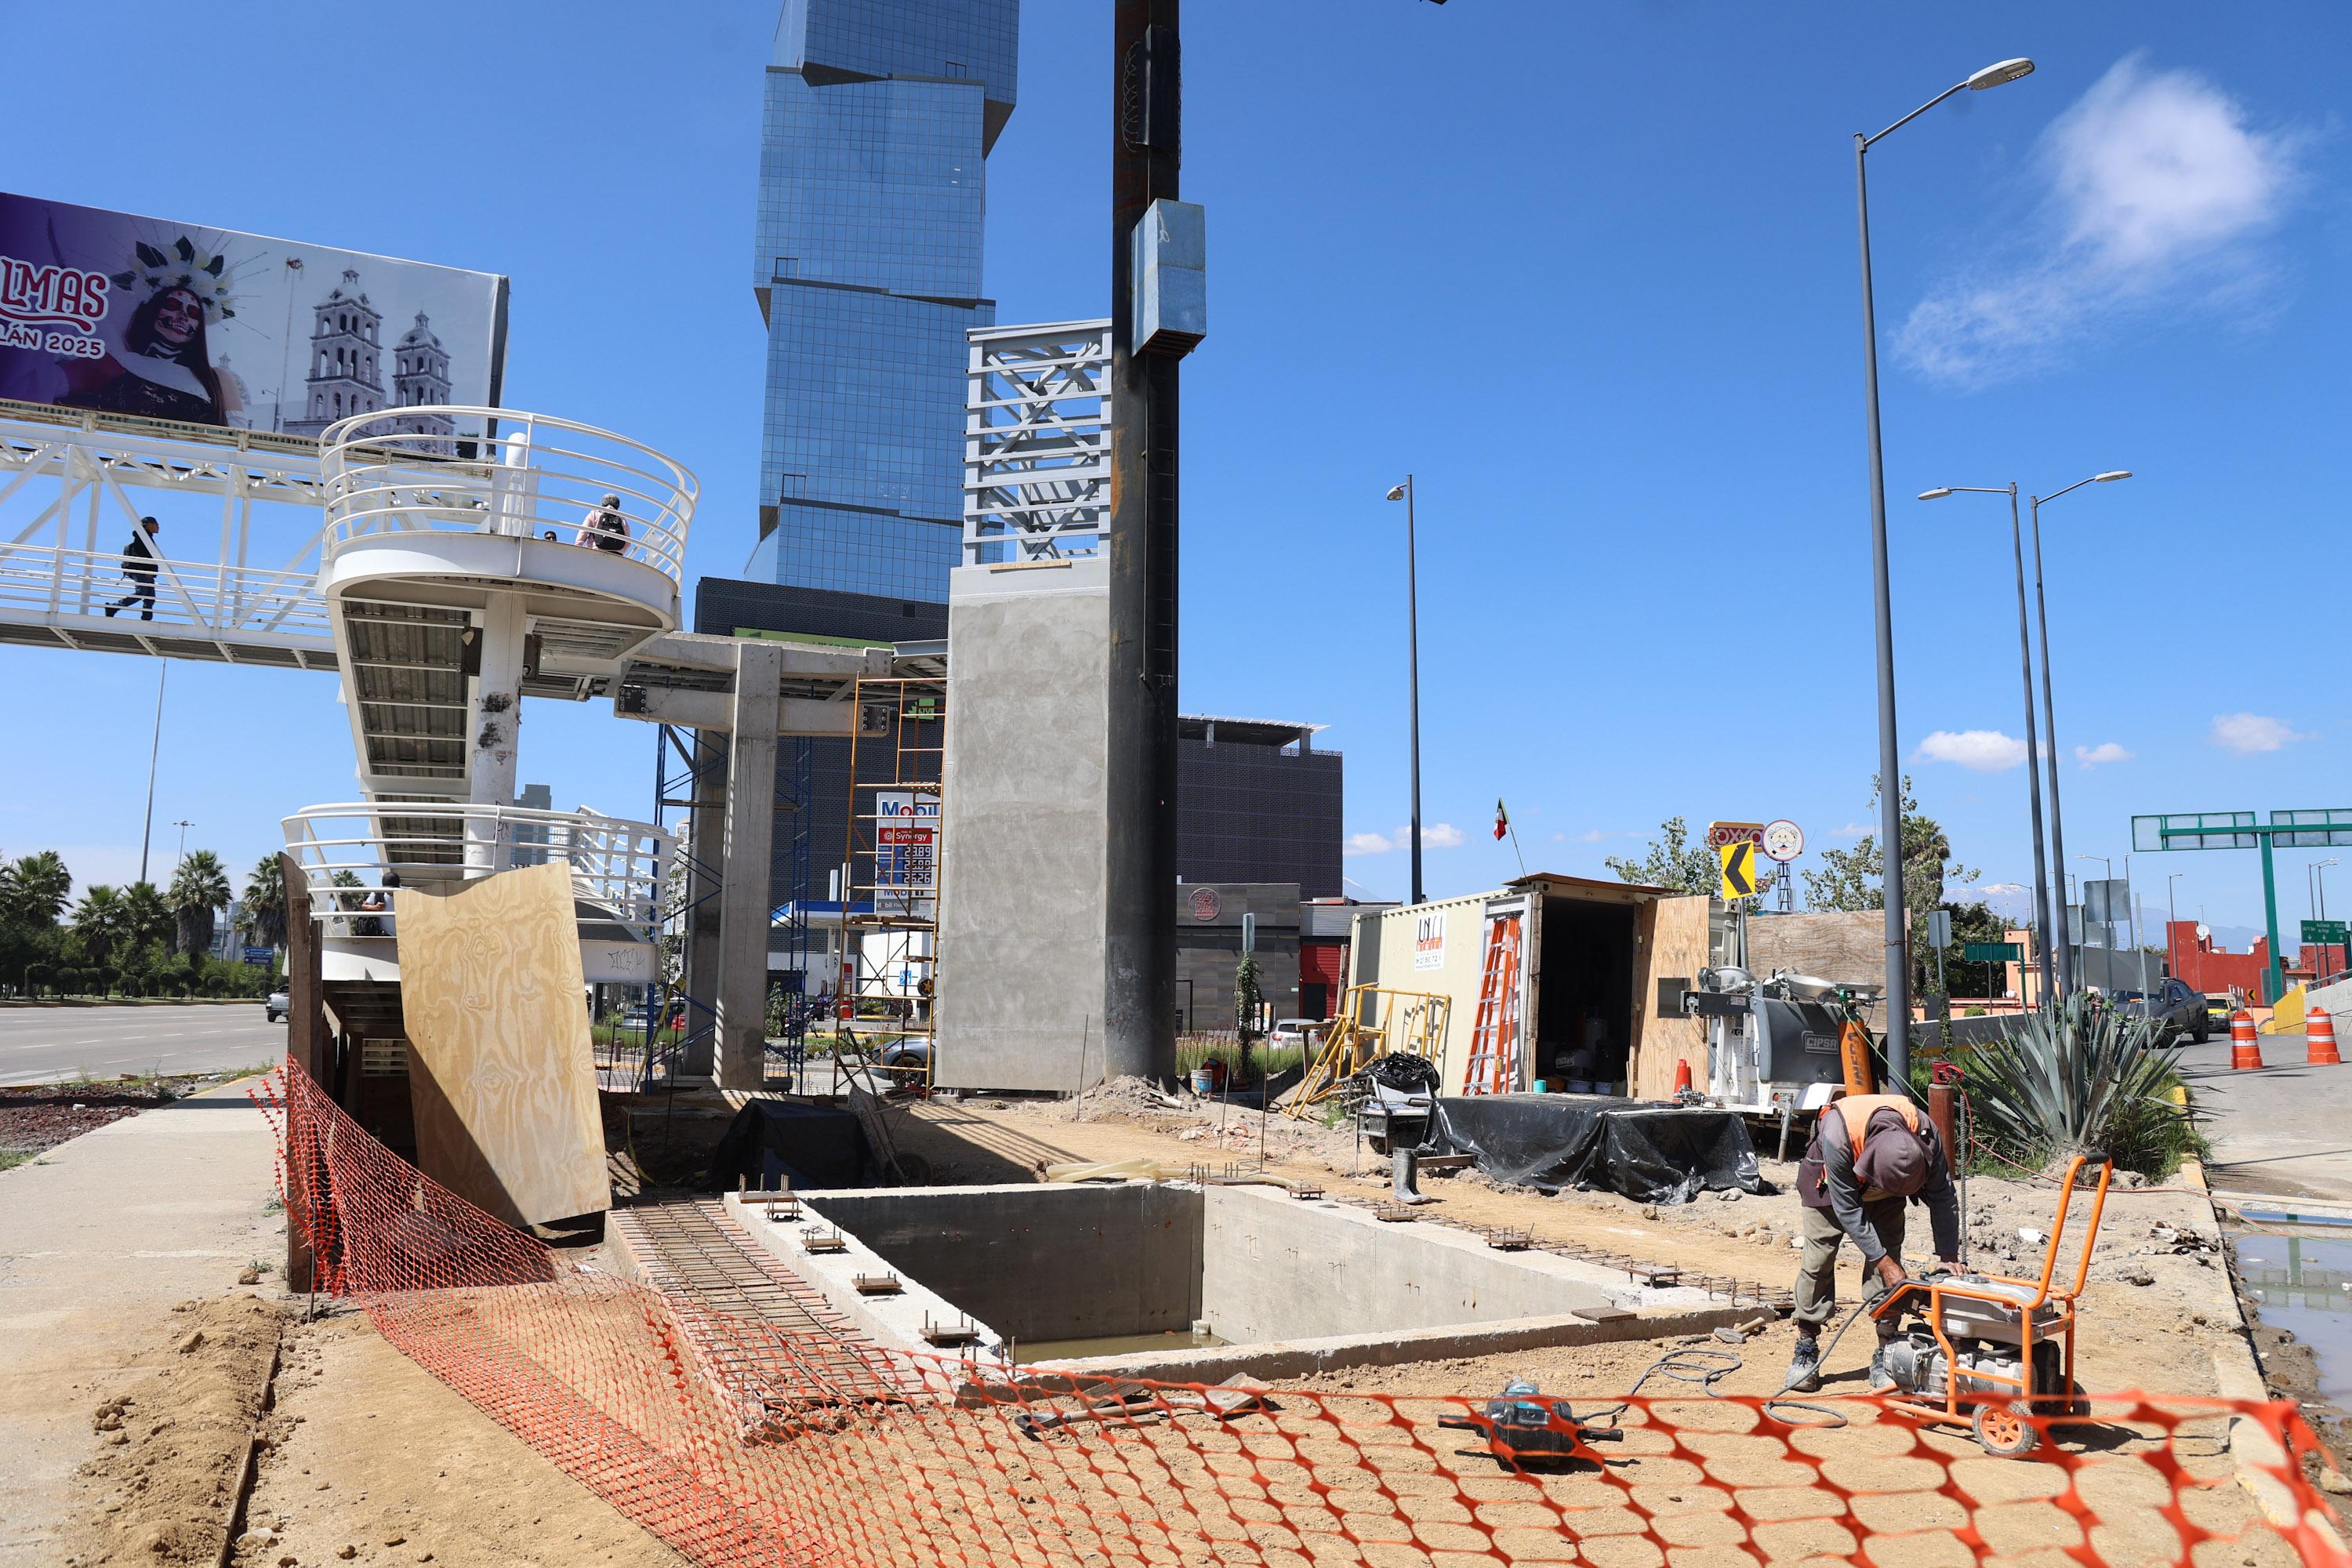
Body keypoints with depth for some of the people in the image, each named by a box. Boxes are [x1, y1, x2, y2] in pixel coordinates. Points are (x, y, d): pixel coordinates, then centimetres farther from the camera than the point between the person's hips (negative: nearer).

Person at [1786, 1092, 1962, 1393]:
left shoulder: (1925, 1134, -34)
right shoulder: (1837, 1135, -44)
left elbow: (1942, 1196, -18)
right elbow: (1847, 1209, -33)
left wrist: (1948, 1256, -18)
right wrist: (1883, 1261, -31)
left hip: (1885, 1198, 3)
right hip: (1833, 1185, -3)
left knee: (1888, 1255, -9)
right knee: (1818, 1260, -7)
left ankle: (1885, 1358, -3)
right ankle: (1806, 1349, 3)